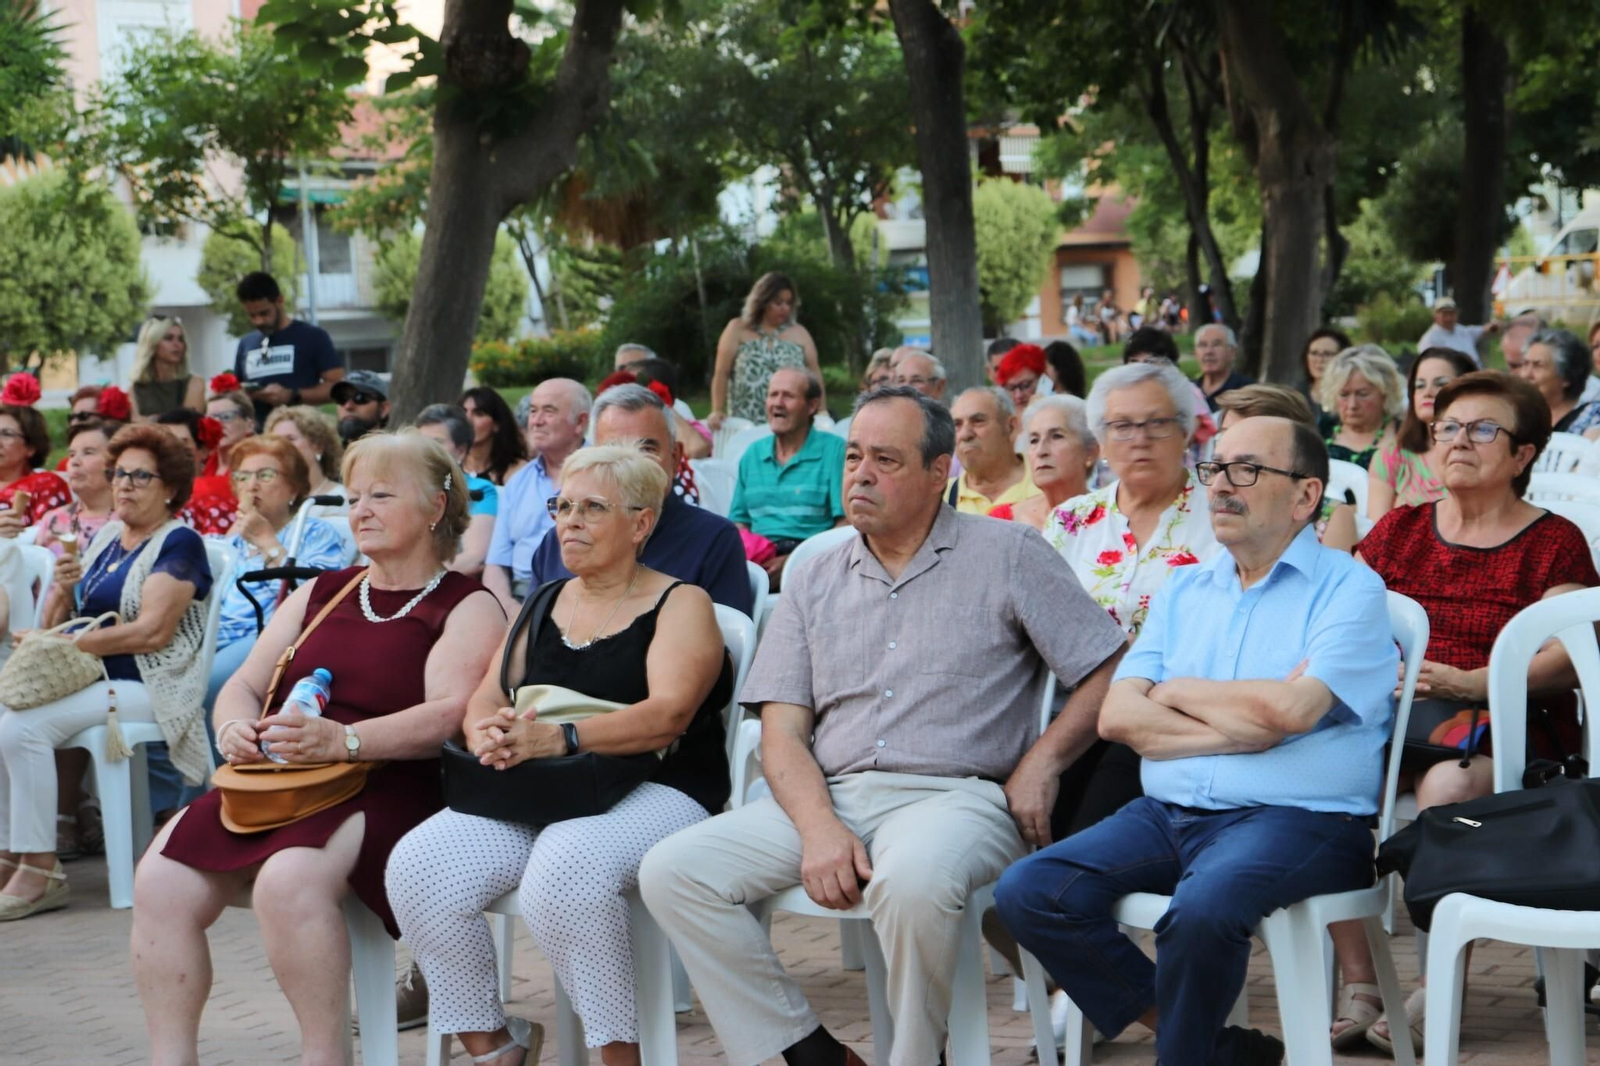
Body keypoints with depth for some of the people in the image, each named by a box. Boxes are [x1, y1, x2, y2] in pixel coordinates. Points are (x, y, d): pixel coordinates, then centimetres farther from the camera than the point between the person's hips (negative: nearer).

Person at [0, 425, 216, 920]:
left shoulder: (179, 543, -6)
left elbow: (152, 632, -18)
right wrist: (64, 591, -4)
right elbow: (63, 626, 19)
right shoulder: (105, 536, 17)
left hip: (147, 688, -7)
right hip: (90, 679, 7)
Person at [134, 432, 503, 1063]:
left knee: (290, 880, -36)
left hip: (387, 792, -6)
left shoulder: (468, 608, 4)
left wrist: (341, 740, -27)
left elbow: (450, 715, -13)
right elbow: (244, 685, 20)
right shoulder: (321, 594, 24)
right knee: (160, 885, -20)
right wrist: (236, 729, -5)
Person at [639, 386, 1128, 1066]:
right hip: (830, 797, 5)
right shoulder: (815, 583, 16)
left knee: (912, 877, -39)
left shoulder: (1007, 555, 6)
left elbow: (1109, 672, 4)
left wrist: (1042, 762, -9)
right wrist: (820, 830, -10)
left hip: (956, 795, -4)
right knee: (671, 872, -15)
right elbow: (782, 731, 8)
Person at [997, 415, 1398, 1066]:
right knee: (1027, 893, -16)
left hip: (1293, 817, -6)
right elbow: (1117, 717, 5)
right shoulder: (1183, 591, 18)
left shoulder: (1348, 589, 1)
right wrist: (1242, 728, -8)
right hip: (1168, 812, 6)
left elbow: (1288, 709, -16)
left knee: (1203, 908, -37)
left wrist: (1177, 692, 0)